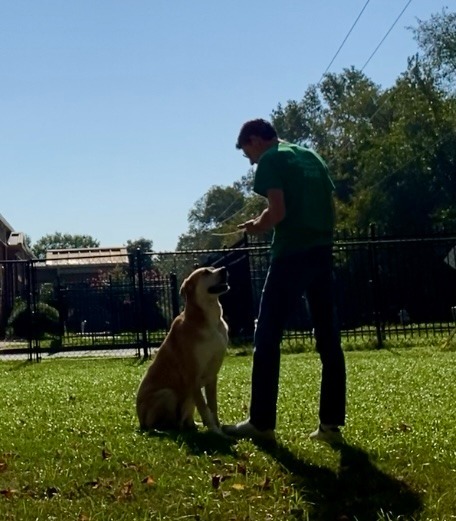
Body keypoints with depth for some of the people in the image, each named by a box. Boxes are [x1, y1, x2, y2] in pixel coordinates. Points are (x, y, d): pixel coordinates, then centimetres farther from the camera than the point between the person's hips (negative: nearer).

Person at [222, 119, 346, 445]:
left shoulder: (271, 160, -3)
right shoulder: (312, 157, 20)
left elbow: (277, 212, -14)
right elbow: (331, 208, 19)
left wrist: (256, 227, 3)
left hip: (291, 256, -8)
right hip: (322, 254, 8)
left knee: (267, 338, -1)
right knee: (329, 340, 6)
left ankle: (262, 423, 1)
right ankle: (331, 424, 7)